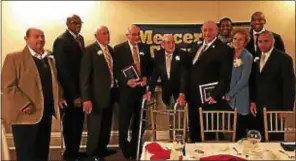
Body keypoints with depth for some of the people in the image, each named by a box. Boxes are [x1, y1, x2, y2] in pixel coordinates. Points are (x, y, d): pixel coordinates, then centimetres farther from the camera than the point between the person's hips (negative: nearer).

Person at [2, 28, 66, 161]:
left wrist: (59, 97, 6)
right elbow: (8, 86, -13)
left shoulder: (49, 58, 14)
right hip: (26, 115, -6)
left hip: (46, 113, 6)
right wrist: (25, 105, -19)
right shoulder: (14, 58, -6)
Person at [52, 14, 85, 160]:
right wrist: (74, 94, -20)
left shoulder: (80, 38, 11)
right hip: (69, 90, -7)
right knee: (70, 122, 7)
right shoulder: (61, 41, -15)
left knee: (78, 121, 16)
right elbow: (62, 69, -19)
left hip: (80, 87, 8)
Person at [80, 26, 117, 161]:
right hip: (97, 95, -7)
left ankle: (102, 149, 37)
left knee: (106, 125, 19)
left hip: (110, 93, 7)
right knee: (95, 127, 3)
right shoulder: (90, 50, -11)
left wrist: (115, 88, 9)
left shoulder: (110, 49, 10)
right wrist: (86, 98, -21)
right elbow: (84, 76, -15)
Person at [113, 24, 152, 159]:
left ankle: (135, 149, 30)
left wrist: (146, 77, -7)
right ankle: (125, 149, 26)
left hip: (141, 89, 4)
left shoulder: (145, 48, 8)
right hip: (126, 90, -3)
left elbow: (149, 66, 11)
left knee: (139, 122, 13)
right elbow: (116, 69, -8)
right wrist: (126, 81, -20)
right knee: (124, 122, 6)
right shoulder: (119, 49, -4)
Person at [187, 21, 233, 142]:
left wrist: (215, 96, -19)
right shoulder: (196, 47, 13)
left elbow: (226, 77, -13)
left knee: (207, 135, 6)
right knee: (194, 133, 16)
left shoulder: (224, 50, -8)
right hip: (193, 98, 7)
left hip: (209, 99, -6)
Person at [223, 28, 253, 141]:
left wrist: (229, 94, -13)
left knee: (240, 133, 2)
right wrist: (226, 94, 3)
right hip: (230, 99, 5)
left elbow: (244, 80, -15)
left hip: (241, 100, -5)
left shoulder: (247, 57, -10)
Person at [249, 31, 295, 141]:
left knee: (275, 140, 5)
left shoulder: (283, 58, -8)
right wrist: (252, 101, 4)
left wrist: (287, 108, -13)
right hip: (258, 108, 5)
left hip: (275, 108, -5)